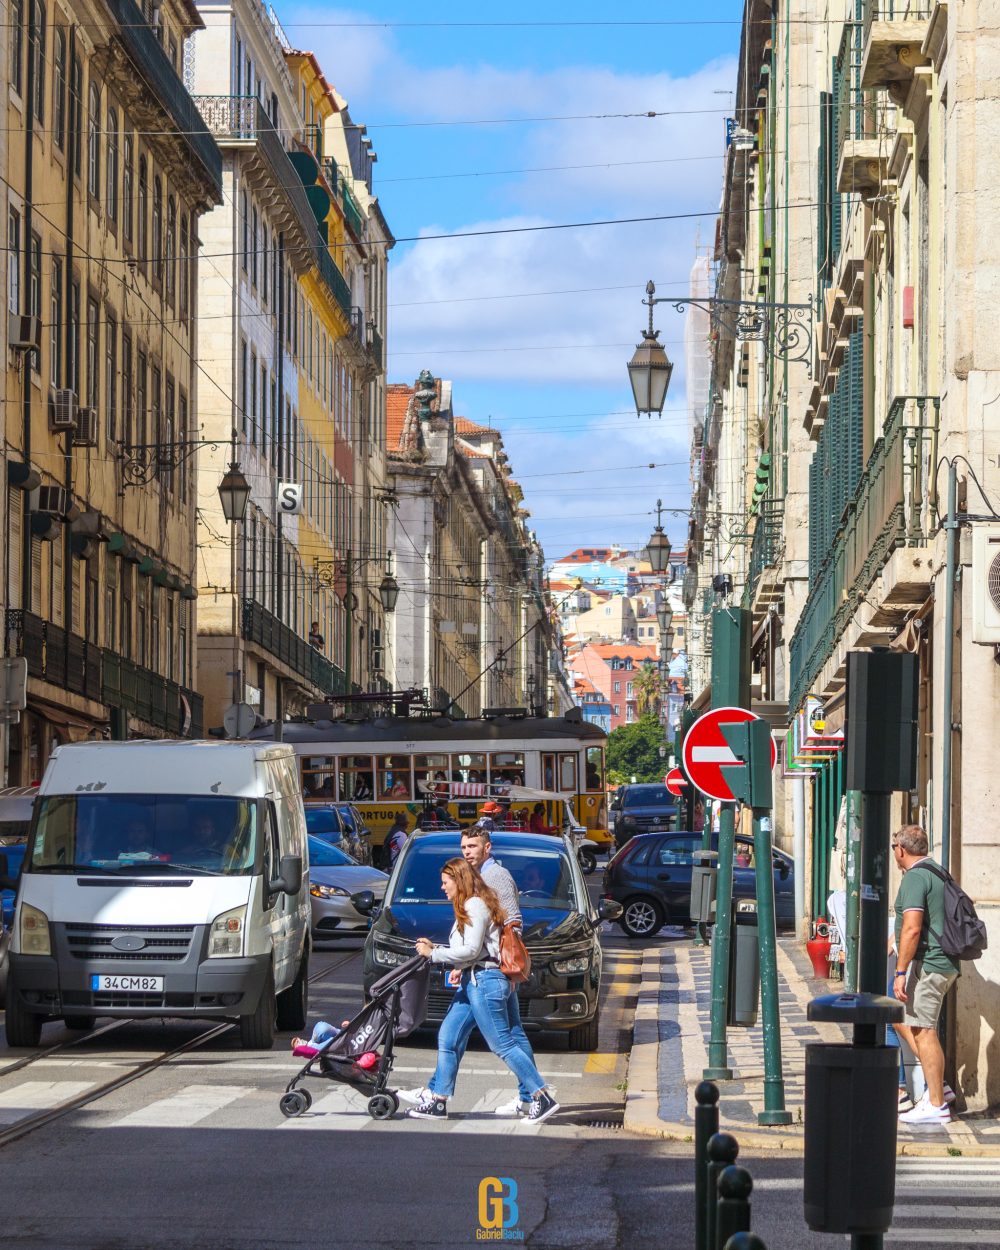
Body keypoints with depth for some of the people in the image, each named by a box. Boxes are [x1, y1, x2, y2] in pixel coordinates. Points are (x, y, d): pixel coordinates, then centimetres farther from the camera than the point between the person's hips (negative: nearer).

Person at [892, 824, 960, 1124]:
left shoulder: (915, 877, -14)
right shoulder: (938, 874, 16)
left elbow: (912, 928, -22)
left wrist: (900, 972, -20)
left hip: (926, 964, -10)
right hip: (945, 963, 10)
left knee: (923, 1031, -6)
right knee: (902, 1020, 18)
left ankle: (936, 1105, -4)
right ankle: (937, 1088, 14)